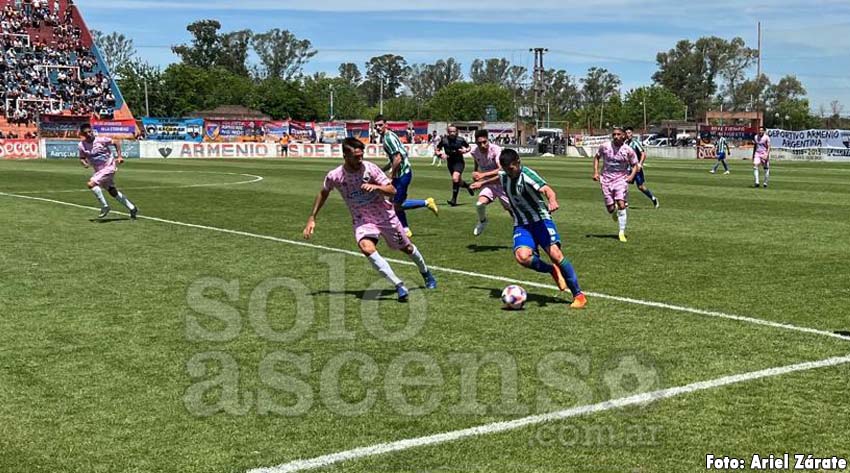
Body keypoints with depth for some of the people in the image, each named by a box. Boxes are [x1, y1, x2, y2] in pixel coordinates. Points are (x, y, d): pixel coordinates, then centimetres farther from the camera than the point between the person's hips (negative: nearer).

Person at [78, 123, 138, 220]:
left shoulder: (101, 140, -13)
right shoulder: (81, 145, -3)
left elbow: (116, 144, -2)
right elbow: (82, 158, 11)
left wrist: (119, 156, -12)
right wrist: (84, 163, -12)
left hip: (109, 167, -6)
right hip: (99, 171, 6)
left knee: (91, 184, -22)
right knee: (113, 192, 14)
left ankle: (104, 206, -11)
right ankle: (132, 208, 27)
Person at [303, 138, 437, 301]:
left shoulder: (370, 168, -19)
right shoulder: (334, 176, -13)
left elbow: (392, 191, -18)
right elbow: (323, 194, 8)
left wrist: (375, 187, -37)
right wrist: (311, 219, 7)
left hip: (385, 216, 0)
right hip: (362, 220, 0)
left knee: (406, 248, 15)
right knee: (367, 248, -30)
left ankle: (426, 273, 48)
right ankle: (399, 286, -26)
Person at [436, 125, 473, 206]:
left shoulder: (460, 140, -8)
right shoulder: (444, 140, -5)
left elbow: (468, 147, 8)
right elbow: (437, 150, 7)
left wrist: (465, 150, -13)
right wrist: (441, 154, -13)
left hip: (459, 162, -3)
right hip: (450, 163, 3)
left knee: (455, 178, -25)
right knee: (459, 182, 12)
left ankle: (454, 200, -19)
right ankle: (467, 186, 48)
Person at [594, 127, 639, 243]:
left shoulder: (628, 150, -6)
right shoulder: (605, 146, -3)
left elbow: (635, 165, 5)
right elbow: (597, 157, 14)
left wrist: (632, 175, -14)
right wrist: (596, 172, 2)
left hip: (621, 179, -1)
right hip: (606, 179, 1)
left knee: (621, 204, -18)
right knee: (610, 209, -2)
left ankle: (622, 232, -8)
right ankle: (615, 211, 39)